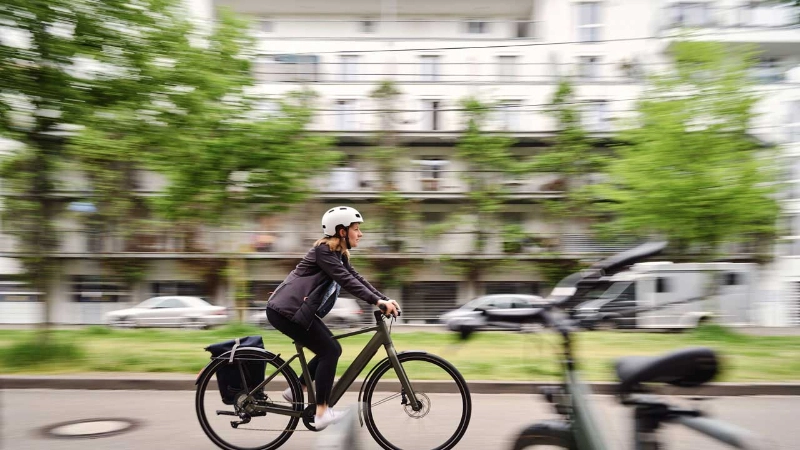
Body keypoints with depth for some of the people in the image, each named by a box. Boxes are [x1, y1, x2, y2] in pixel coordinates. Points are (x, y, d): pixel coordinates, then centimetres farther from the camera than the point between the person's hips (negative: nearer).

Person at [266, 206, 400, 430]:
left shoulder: (340, 254, 12)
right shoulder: (323, 250, -17)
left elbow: (356, 278, 5)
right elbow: (346, 280, -28)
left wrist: (385, 299, -6)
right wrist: (378, 301, -34)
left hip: (295, 309, 10)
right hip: (285, 310, -10)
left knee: (331, 350, 7)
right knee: (329, 351, -11)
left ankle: (294, 391, 18)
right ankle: (322, 413, -5)